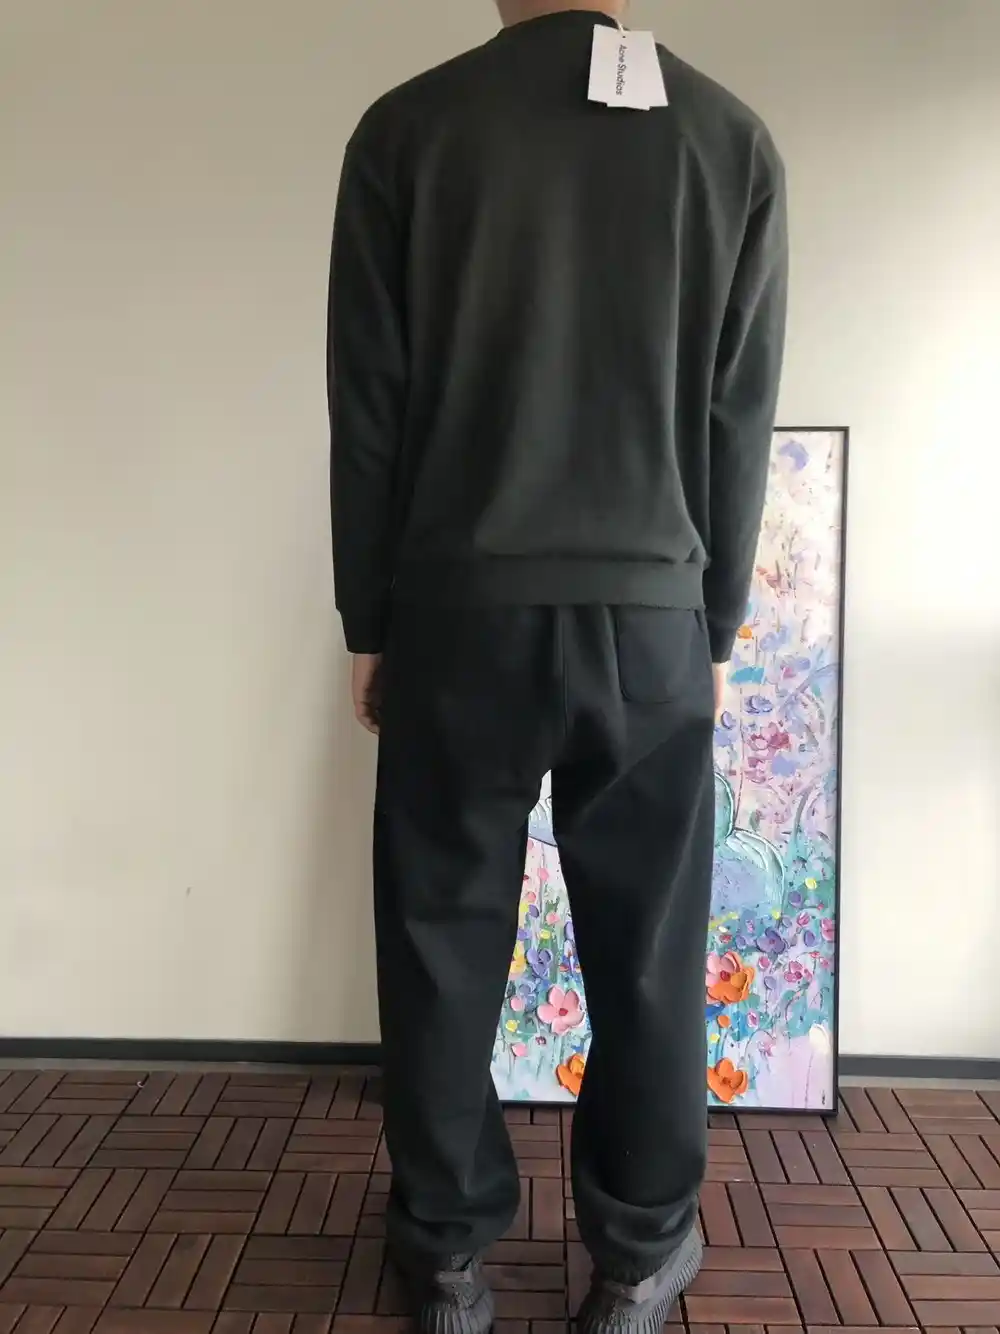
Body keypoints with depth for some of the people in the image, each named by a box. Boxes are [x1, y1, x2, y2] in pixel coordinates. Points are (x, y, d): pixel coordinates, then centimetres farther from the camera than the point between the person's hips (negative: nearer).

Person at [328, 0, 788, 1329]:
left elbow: (367, 407, -1)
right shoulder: (734, 138, 5)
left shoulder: (407, 128, 1)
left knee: (444, 944, 12)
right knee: (648, 952, 12)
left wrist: (368, 625, 7)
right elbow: (743, 422, 4)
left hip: (458, 614, 0)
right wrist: (714, 624, 12)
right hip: (651, 619, 1)